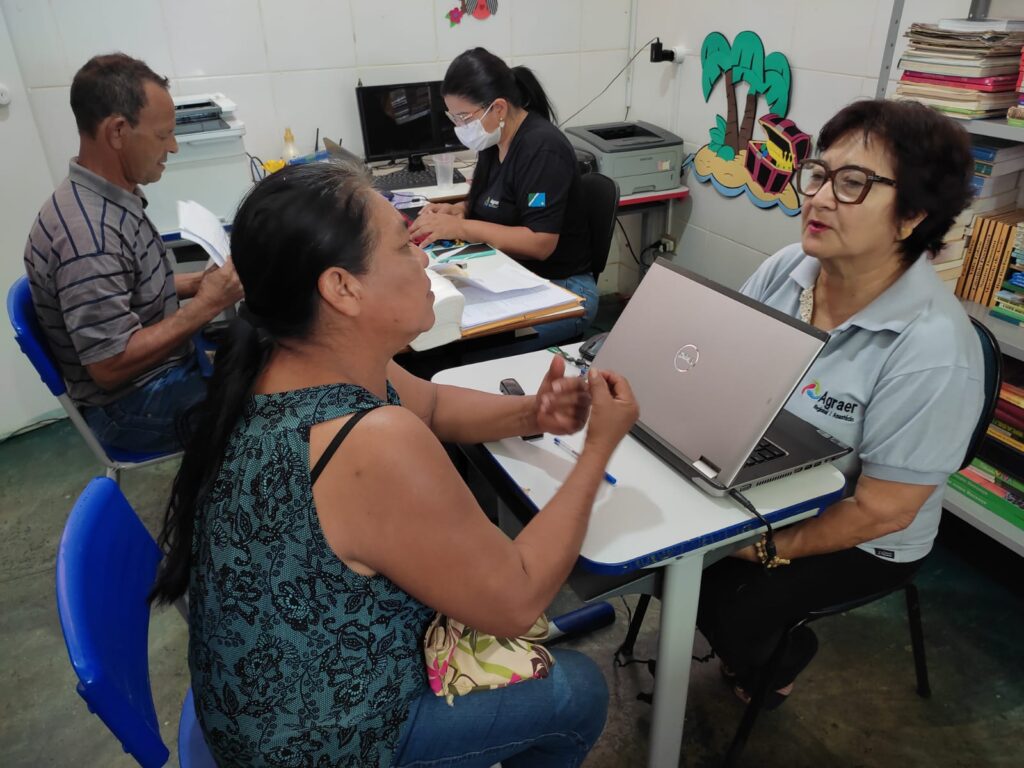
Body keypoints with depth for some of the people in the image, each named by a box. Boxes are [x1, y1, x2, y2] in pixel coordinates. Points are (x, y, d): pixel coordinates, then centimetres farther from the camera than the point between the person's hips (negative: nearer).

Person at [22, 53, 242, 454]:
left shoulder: (113, 199, 2)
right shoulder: (87, 233, -28)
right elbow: (110, 366, -27)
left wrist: (198, 283, 0)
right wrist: (206, 305, -23)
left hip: (164, 367, 9)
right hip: (135, 406, -9)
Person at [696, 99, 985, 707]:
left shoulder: (933, 350, -30)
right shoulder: (787, 268, -12)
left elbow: (882, 511, -23)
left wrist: (765, 550, -15)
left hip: (856, 540, -5)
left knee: (730, 616, -17)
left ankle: (775, 661, 23)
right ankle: (747, 639, 25)